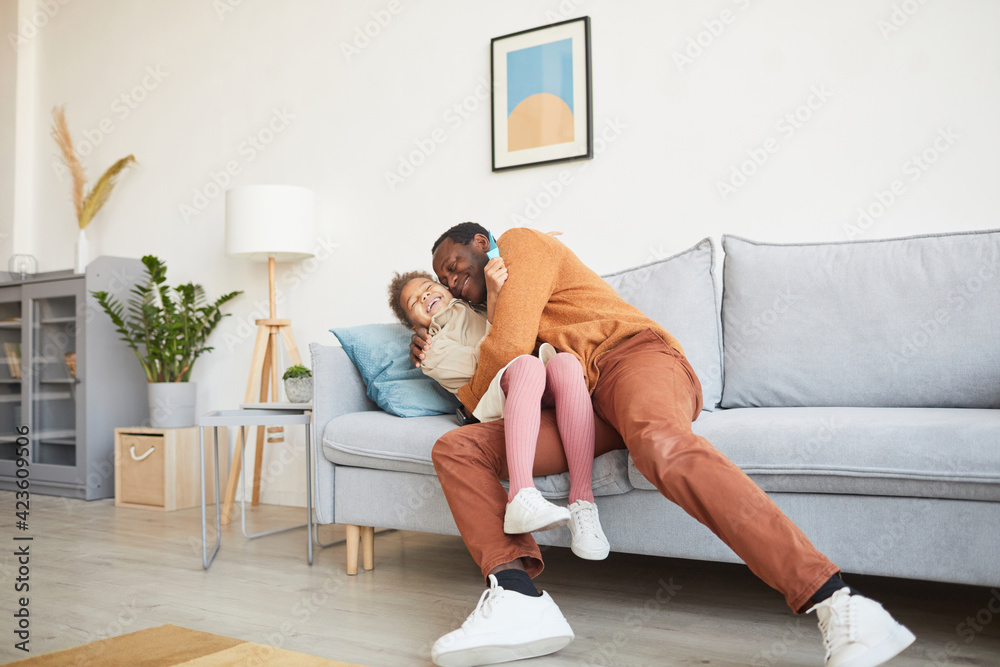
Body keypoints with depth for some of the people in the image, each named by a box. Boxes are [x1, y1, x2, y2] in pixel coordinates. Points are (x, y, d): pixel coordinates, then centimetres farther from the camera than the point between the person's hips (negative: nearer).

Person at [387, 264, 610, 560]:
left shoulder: (480, 312, 39)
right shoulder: (434, 351, 19)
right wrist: (493, 299, -5)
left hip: (548, 394, 4)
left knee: (564, 362, -32)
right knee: (528, 364, -37)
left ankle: (582, 501, -42)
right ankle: (522, 498, -53)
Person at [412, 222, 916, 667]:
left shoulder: (519, 243, 12)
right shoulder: (498, 313, 39)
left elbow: (509, 347, -2)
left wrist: (470, 398, 16)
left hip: (634, 354, -8)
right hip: (582, 407, 8)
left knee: (657, 441, -41)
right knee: (455, 448, -8)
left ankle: (837, 604, -47)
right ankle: (517, 596, -30)